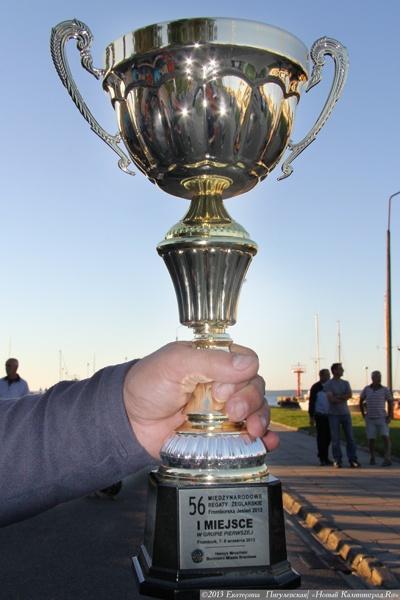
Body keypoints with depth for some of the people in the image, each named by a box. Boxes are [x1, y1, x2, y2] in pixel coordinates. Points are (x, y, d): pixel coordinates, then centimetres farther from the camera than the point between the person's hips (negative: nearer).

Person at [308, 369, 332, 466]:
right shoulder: (316, 387, -6)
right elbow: (312, 402, -5)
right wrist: (311, 417, -9)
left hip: (330, 416, 4)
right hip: (320, 416, -4)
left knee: (328, 437, 8)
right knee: (321, 437, -1)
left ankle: (325, 458, 19)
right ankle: (322, 458, 5)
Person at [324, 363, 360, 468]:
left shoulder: (345, 383, 10)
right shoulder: (328, 384, -4)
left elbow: (350, 395, -7)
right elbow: (331, 399, -17)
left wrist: (337, 397, -16)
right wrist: (343, 398, -10)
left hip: (345, 413, 4)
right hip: (334, 414, -4)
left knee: (350, 437, 1)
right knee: (335, 438, -1)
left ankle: (353, 460, 4)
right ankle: (337, 461, 6)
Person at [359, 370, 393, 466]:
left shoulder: (385, 390, -6)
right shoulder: (367, 389, -1)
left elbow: (390, 403, 0)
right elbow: (361, 401, 11)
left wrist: (389, 417, -9)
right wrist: (363, 415, 5)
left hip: (382, 418, -1)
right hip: (370, 419, 1)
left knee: (386, 437, -17)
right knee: (371, 439, 2)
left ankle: (387, 459, -18)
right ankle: (372, 458, 22)